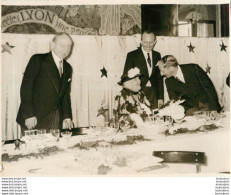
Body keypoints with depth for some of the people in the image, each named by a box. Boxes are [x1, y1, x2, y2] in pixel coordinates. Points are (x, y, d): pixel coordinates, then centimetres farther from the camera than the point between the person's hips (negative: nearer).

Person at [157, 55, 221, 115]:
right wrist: (186, 109, -17)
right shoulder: (169, 82, -3)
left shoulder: (193, 69, -13)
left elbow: (209, 86, -7)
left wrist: (215, 106, -11)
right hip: (190, 109, 3)